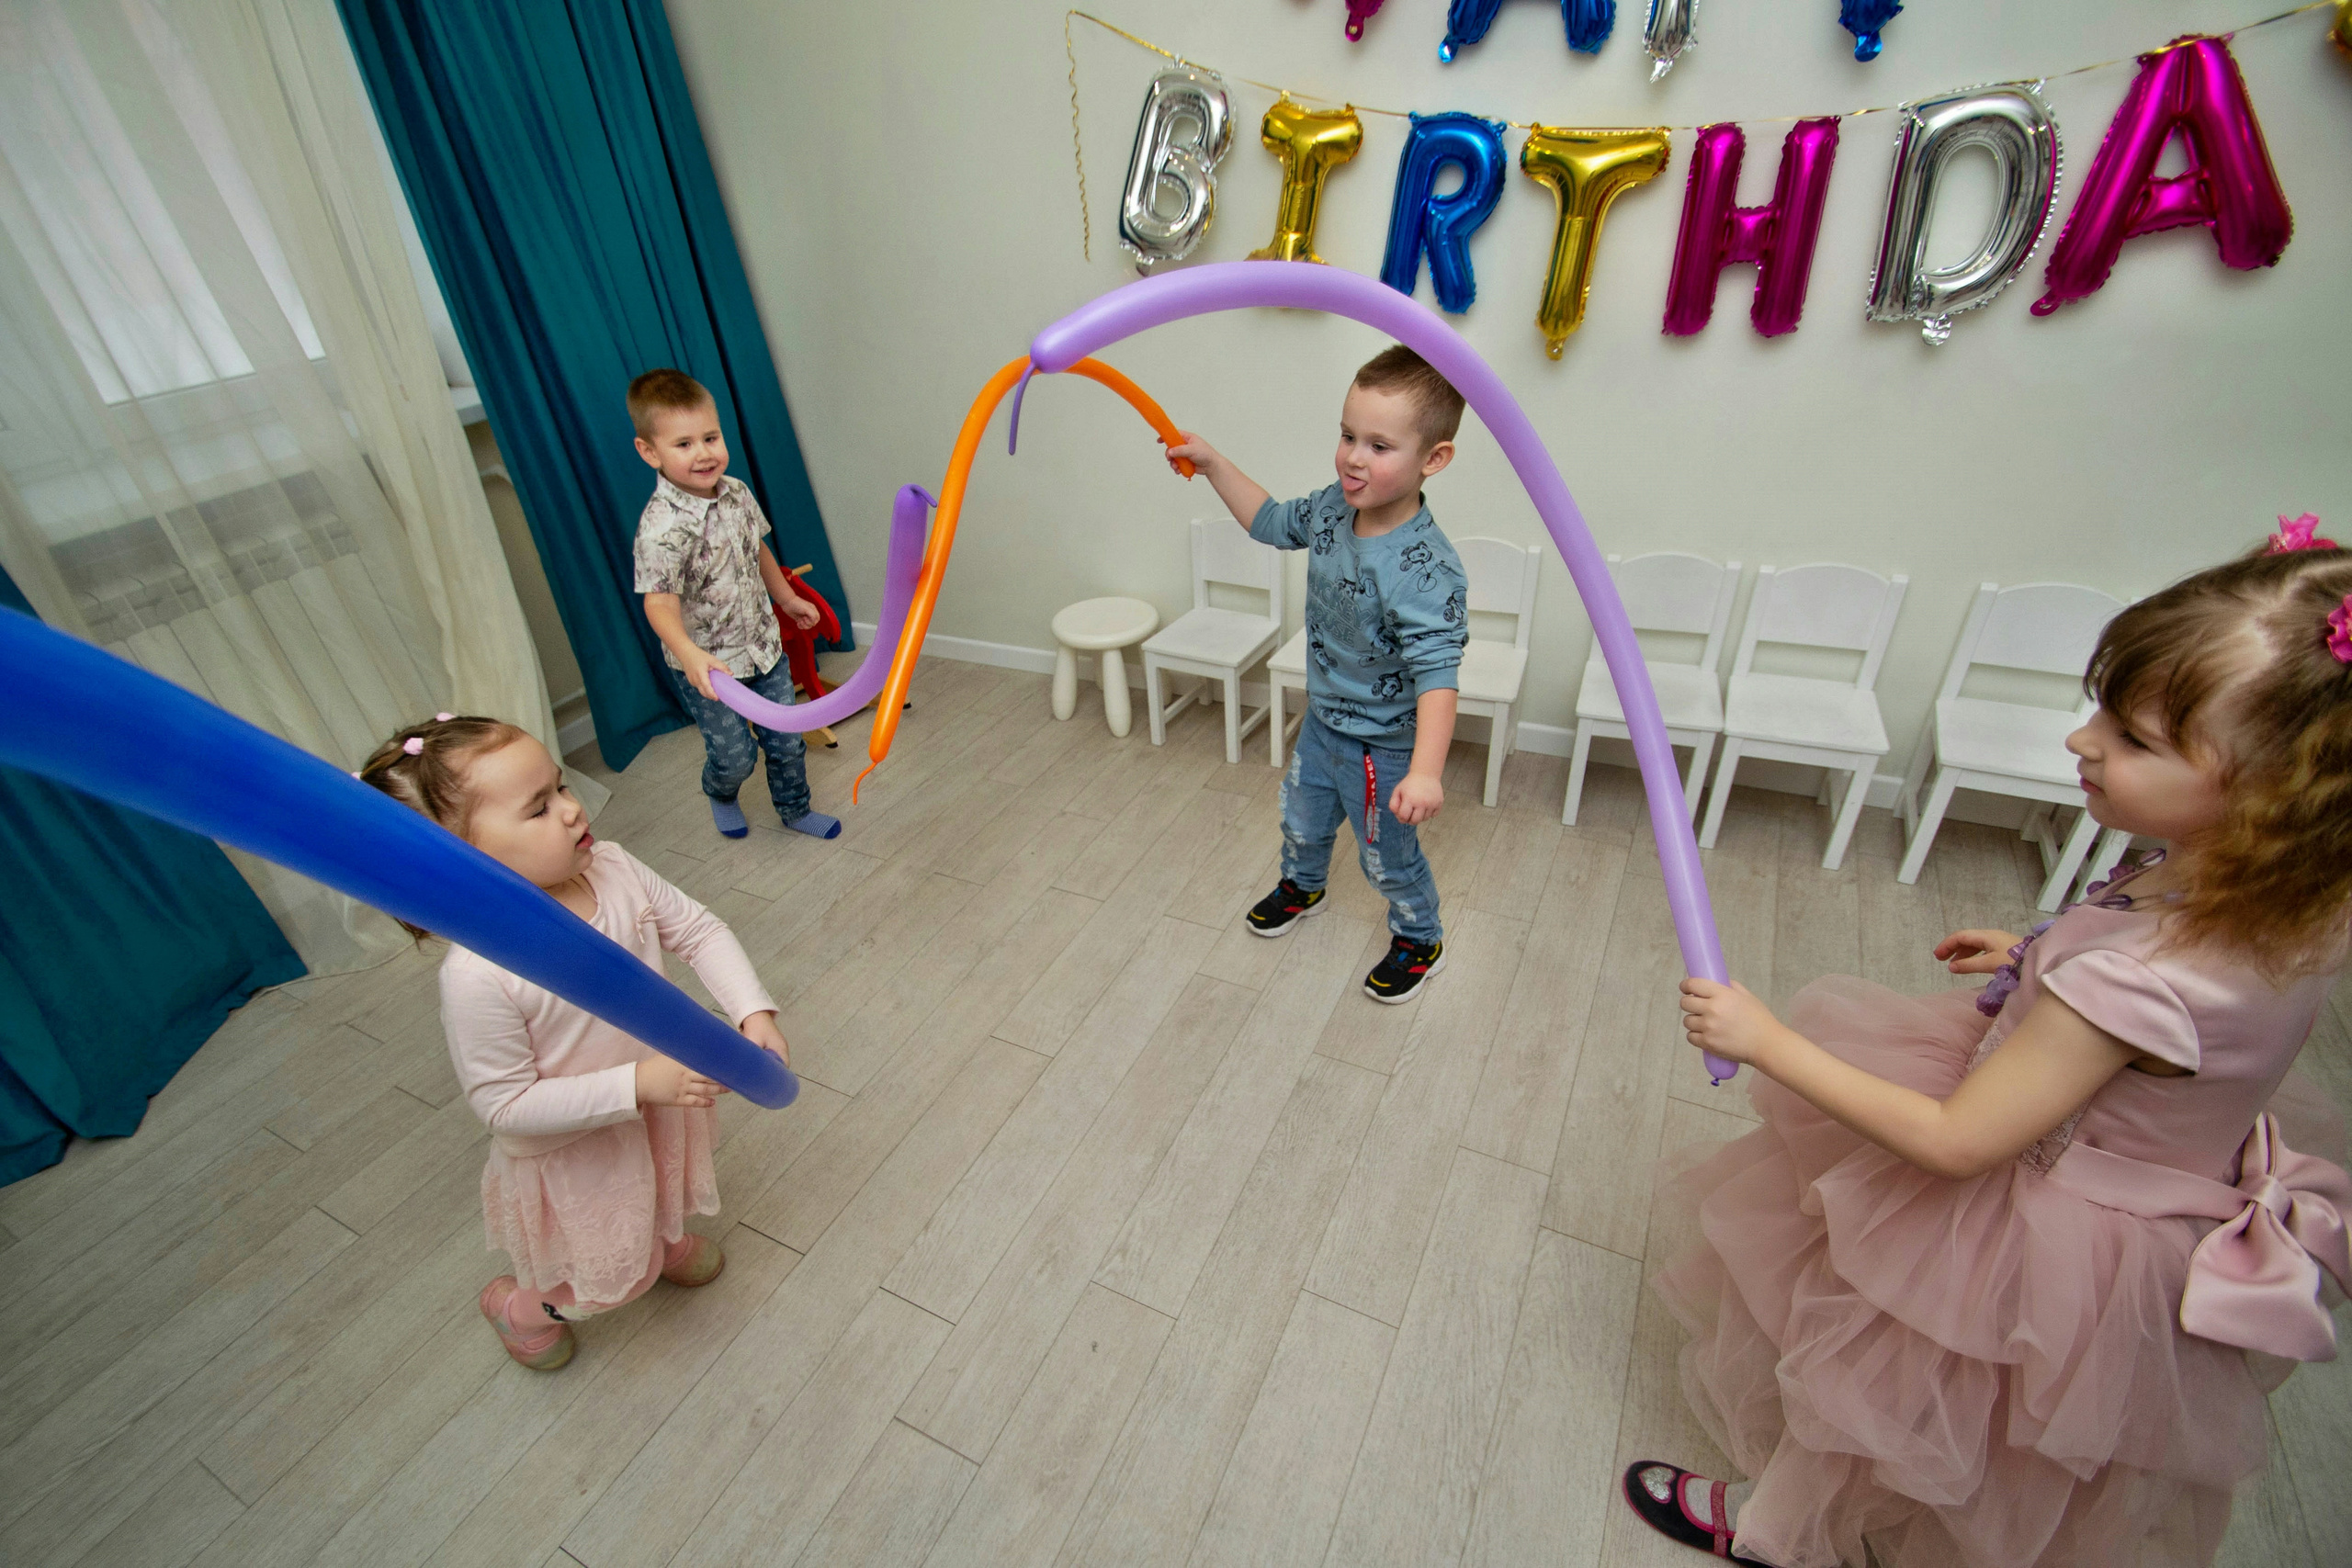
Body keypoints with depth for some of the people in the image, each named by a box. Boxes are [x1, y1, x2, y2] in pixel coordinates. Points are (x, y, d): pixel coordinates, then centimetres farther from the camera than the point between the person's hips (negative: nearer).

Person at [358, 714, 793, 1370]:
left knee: (661, 1199, 35)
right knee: (616, 1275, 21)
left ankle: (666, 1239, 71)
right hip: (572, 1152, -5)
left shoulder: (611, 868, -23)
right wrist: (638, 1085, -33)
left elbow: (696, 928, -11)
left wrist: (753, 1011, -22)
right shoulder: (477, 977, -37)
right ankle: (516, 1306, 54)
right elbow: (506, 1106, -27)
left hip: (659, 1094, 5)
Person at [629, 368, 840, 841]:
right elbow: (660, 602, -33)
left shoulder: (738, 493, -3)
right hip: (708, 667, -5)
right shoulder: (661, 527, -26)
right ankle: (720, 796, 43)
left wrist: (787, 597, 23)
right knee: (734, 756, 7)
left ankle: (795, 810, 39)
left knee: (787, 740, 15)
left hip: (764, 646, 6)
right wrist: (689, 655, -49)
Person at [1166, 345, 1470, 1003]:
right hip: (1321, 720, 8)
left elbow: (1437, 672, -38)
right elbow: (1273, 522, 9)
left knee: (1388, 856, 15)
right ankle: (1302, 887, 62)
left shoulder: (1424, 569, -35)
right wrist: (1213, 464, 3)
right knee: (1302, 818, 30)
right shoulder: (1334, 507, -11)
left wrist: (1425, 771, -48)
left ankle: (1420, 939, 44)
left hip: (1381, 744, -7)